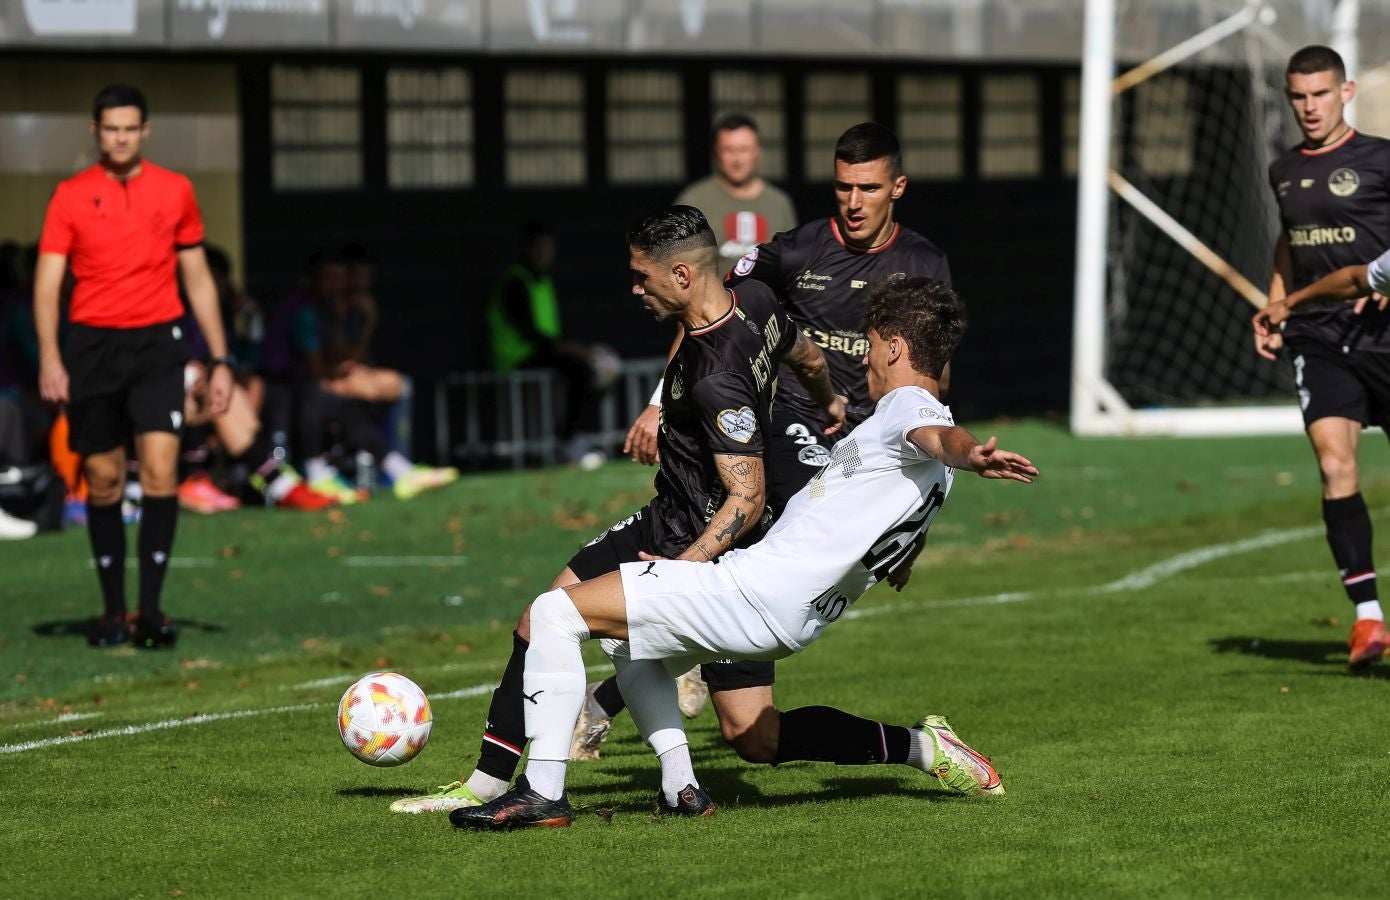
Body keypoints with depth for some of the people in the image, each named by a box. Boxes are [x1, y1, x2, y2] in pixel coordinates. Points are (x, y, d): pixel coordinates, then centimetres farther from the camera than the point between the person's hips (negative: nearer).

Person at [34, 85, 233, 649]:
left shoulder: (174, 191, 7)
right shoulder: (70, 196, 4)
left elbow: (198, 279, 14)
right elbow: (48, 282, -1)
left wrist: (219, 360, 11)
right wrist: (49, 358, -14)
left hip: (157, 344, 0)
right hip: (93, 345, 0)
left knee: (160, 469, -14)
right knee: (103, 477, 4)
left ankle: (151, 609, -14)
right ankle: (113, 611, 14)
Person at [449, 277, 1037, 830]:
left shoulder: (907, 404, -11)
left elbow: (940, 437, -38)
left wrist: (970, 455, -62)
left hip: (756, 595, -11)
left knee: (554, 612, -11)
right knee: (627, 641, 35)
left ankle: (542, 793, -13)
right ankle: (681, 789, 23)